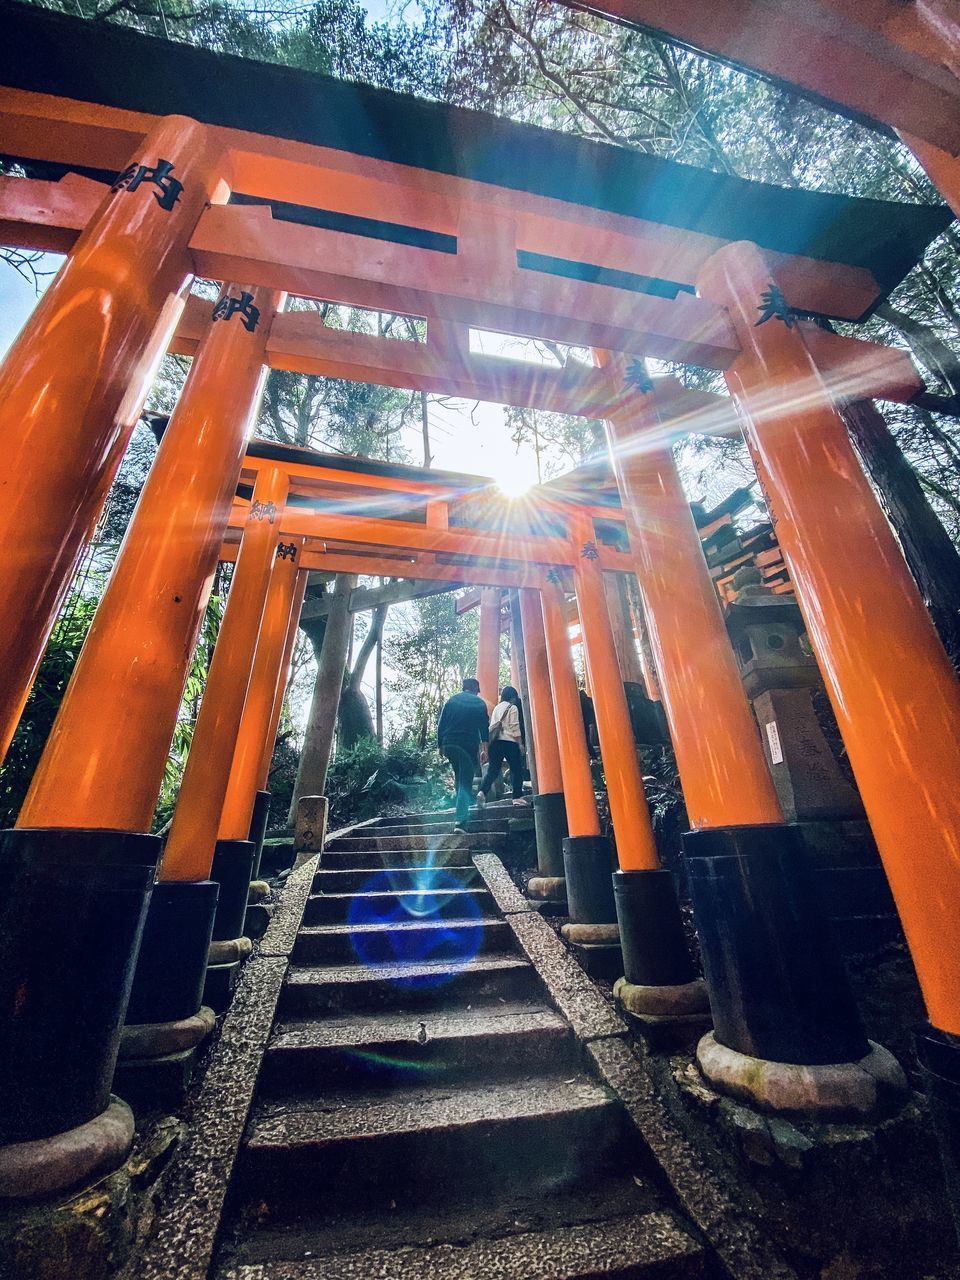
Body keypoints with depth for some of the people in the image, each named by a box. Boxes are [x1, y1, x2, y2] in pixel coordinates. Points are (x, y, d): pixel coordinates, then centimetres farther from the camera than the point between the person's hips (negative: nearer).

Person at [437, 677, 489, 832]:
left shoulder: (451, 700, 11)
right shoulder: (479, 703, 3)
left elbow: (440, 724, 9)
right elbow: (484, 726, -2)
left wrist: (440, 744, 12)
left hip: (449, 744, 4)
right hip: (469, 745, -4)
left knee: (459, 776, 24)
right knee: (466, 780, -4)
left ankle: (465, 803, 29)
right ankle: (461, 820, -12)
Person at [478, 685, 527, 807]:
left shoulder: (496, 708, 19)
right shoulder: (513, 708, 1)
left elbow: (492, 726, 16)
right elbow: (515, 727, -5)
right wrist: (520, 743, -2)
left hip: (495, 742, 6)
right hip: (509, 742, -6)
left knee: (493, 769, 2)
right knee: (517, 769, 6)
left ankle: (482, 791, -16)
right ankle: (517, 797, 7)